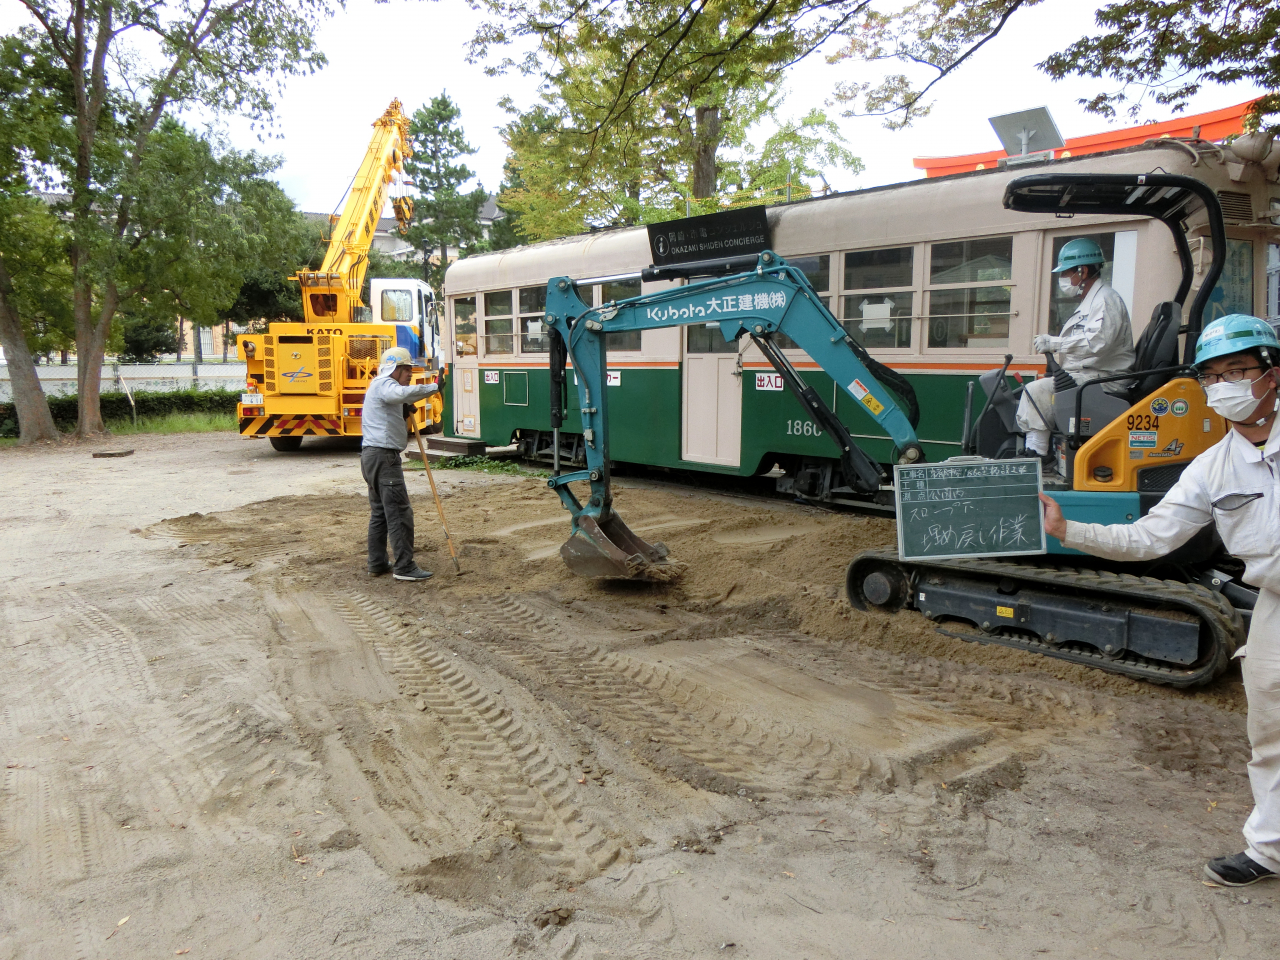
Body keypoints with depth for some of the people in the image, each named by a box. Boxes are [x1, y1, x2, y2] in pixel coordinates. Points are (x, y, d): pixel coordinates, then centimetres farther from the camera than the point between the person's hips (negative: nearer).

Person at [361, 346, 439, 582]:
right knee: (399, 512, -9)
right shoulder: (383, 384, -11)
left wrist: (403, 414, 11)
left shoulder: (381, 386, 22)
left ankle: (377, 564, 20)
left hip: (372, 455, 11)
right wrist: (433, 387, -32)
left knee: (380, 511, 15)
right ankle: (404, 567, -7)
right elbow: (403, 393, -34)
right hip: (383, 456, -11)